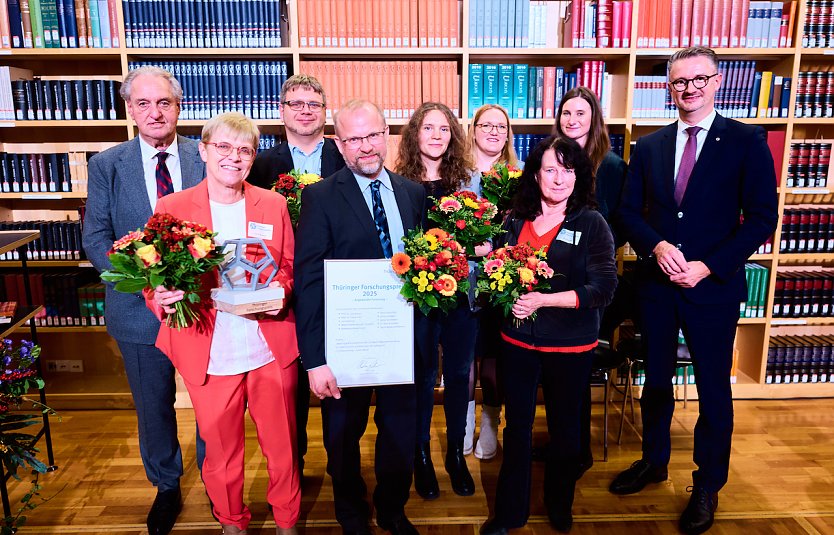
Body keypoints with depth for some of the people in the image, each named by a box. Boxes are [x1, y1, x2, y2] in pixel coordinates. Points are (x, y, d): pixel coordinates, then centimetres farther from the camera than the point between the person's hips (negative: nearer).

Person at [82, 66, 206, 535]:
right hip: (140, 308, 1)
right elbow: (96, 238, -4)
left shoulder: (206, 158, -3)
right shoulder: (107, 165, 0)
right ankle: (167, 486, 41)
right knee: (154, 407, 17)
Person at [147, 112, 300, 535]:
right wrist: (163, 298, -19)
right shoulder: (172, 207, -1)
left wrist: (279, 290, -13)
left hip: (271, 351, 1)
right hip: (209, 354, 0)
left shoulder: (274, 204, 3)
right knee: (221, 451, 17)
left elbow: (289, 267, 8)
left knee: (282, 445, 14)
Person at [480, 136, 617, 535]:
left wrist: (544, 300, -22)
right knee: (517, 428, 13)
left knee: (564, 428, 16)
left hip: (570, 347, -2)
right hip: (517, 341, 2)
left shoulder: (592, 224, -7)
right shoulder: (514, 221, 2)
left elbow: (603, 288, -14)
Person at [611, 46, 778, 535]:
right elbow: (629, 212, 5)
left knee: (713, 388, 10)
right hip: (656, 283, 3)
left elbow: (762, 218, -8)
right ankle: (654, 461, 37)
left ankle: (709, 485, 30)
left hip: (714, 286, -3)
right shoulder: (649, 146, 6)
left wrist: (707, 266, -16)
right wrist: (658, 246, -13)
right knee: (656, 379, 16)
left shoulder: (747, 141, -4)